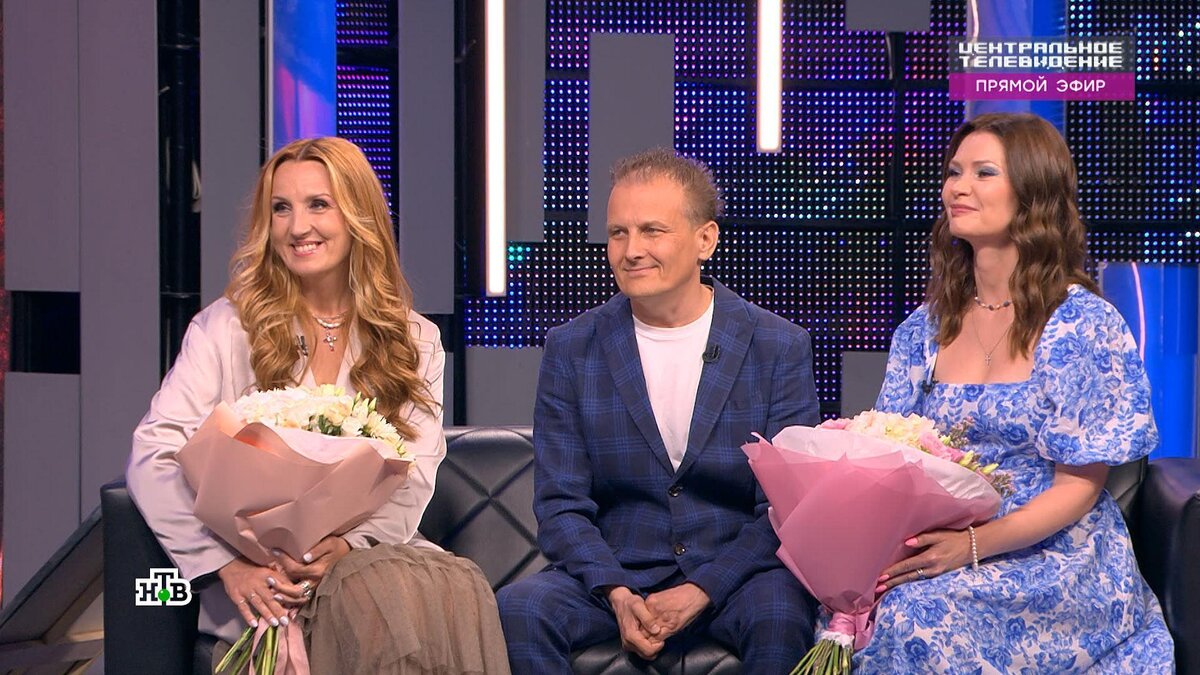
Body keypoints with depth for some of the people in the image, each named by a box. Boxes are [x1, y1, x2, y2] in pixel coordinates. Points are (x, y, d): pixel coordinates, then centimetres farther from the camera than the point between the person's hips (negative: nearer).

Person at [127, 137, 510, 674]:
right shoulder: (228, 327, 6)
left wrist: (345, 544, -19)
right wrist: (229, 563, -19)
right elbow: (154, 461, -4)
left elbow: (411, 485, 3)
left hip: (371, 548, 3)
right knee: (391, 591, -34)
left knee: (461, 589, -32)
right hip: (262, 572, -3)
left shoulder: (415, 341, 13)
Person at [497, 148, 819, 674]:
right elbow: (560, 504, 2)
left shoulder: (779, 348, 1)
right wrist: (618, 595, -16)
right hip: (613, 569, 1)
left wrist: (700, 590, -15)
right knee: (517, 610, -27)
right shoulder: (570, 349, 4)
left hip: (735, 572, -1)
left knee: (781, 619, -33)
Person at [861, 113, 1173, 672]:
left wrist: (973, 544, -22)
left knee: (917, 612, -32)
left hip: (1052, 558, -4)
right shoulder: (925, 330, 12)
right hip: (933, 552, 4)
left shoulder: (1083, 323, -4)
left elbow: (1078, 488, -7)